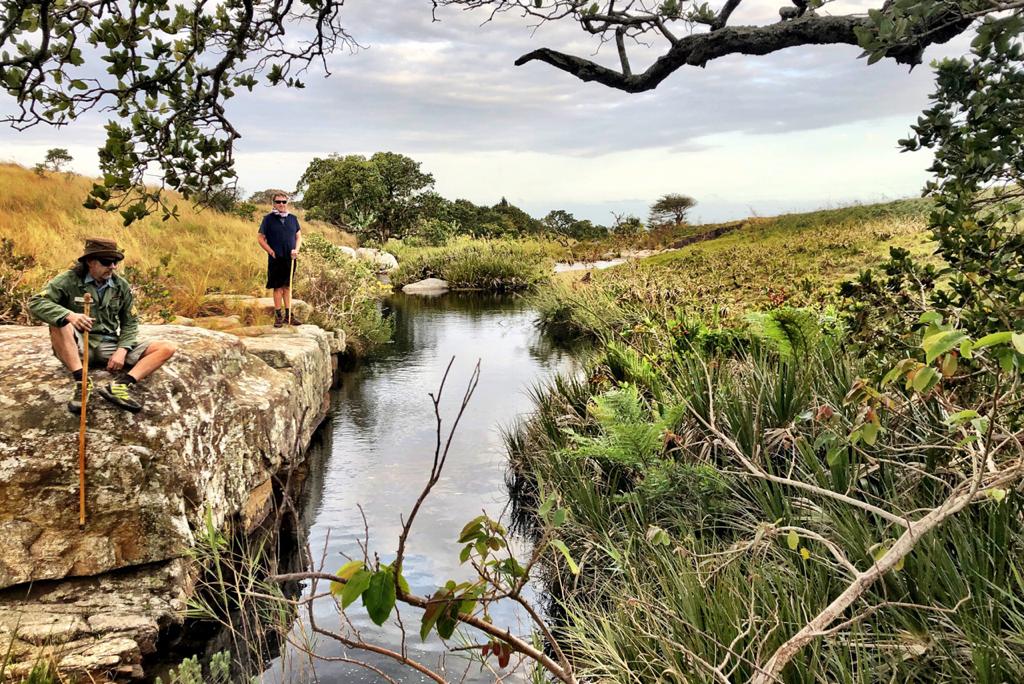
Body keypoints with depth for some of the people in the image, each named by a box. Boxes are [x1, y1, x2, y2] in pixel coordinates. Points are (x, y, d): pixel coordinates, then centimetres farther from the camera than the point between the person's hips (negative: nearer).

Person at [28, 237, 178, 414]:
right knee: (59, 321, -35)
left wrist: (121, 350, -11)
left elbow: (130, 323, 7)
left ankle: (121, 384, -37)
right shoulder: (69, 280, -7)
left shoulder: (122, 286, 3)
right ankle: (81, 382, -34)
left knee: (168, 348, -15)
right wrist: (68, 315, -34)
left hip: (110, 345, 3)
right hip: (78, 346, -3)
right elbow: (35, 302, -16)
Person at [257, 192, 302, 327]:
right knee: (278, 287, 0)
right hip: (276, 259, -3)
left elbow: (298, 236, 15)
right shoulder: (268, 219, -2)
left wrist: (296, 250, -2)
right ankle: (278, 316, 8)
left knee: (288, 287, 11)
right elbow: (260, 238, -1)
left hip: (290, 259, 4)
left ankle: (288, 315, 17)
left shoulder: (292, 218, 9)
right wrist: (271, 251, -9)